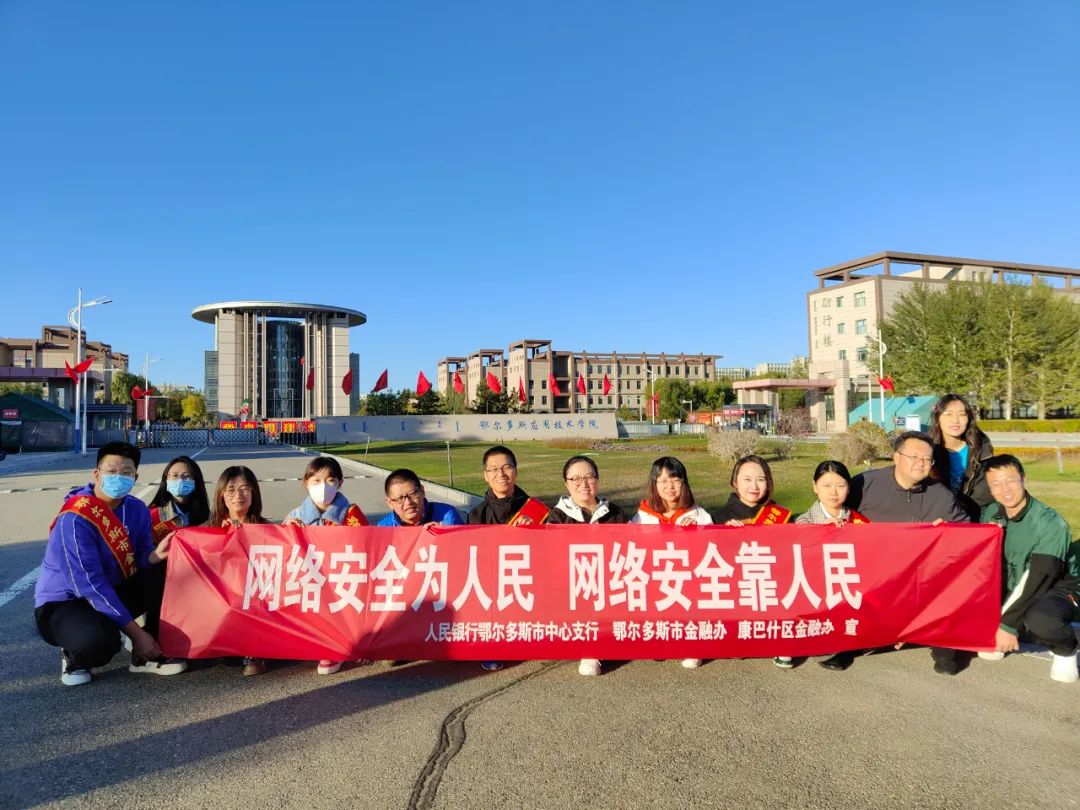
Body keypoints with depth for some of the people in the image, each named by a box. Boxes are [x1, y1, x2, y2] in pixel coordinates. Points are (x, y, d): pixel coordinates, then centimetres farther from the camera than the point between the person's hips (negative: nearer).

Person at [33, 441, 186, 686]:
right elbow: (89, 583, -28)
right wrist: (135, 632, -29)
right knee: (99, 640, -39)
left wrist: (156, 554, -31)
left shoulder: (137, 509, -2)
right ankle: (74, 657, 1)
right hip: (64, 603, -6)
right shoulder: (75, 519, -24)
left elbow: (140, 560, -4)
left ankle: (148, 655, -5)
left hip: (114, 593, 7)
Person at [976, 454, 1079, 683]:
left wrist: (1008, 624, -26)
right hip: (1011, 589, 5)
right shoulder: (990, 514, -5)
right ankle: (996, 635, 10)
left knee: (1039, 620, -38)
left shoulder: (1051, 523, -21)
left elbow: (1038, 578, -25)